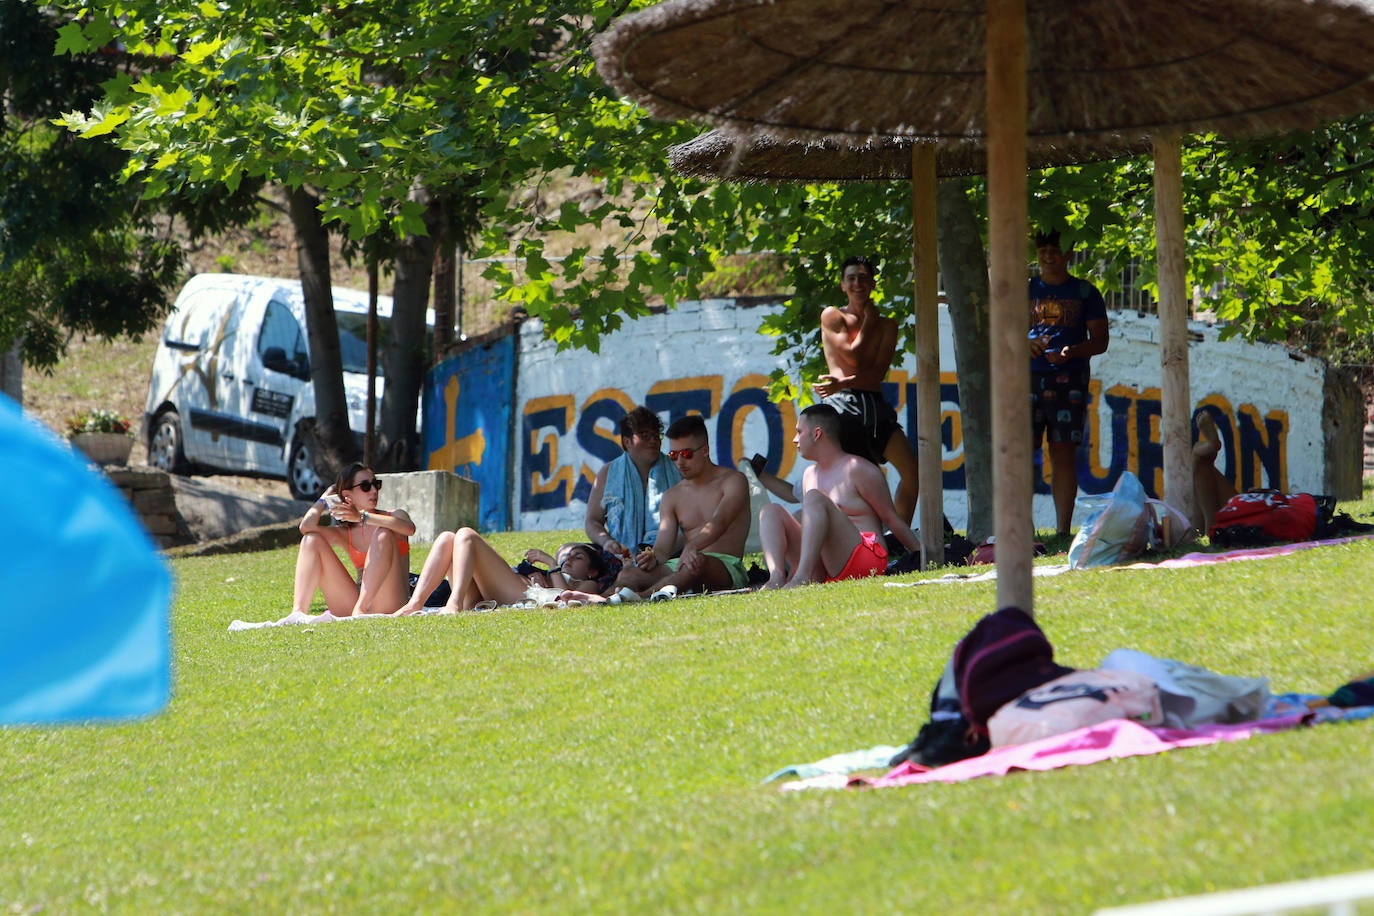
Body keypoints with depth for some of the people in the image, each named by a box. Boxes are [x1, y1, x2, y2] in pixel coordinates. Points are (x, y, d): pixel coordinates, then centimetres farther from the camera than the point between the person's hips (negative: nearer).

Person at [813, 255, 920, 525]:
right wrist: (868, 322, 6)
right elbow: (853, 356, -7)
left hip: (875, 404, 4)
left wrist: (844, 383, -13)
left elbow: (879, 372, 2)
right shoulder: (832, 316, 6)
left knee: (911, 470, -6)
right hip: (843, 403, -4)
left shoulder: (886, 325, 17)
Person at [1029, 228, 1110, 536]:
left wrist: (1071, 352, -15)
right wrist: (1024, 343, -8)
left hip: (1069, 380, -1)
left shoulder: (1085, 292, 9)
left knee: (1064, 454, -2)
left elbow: (1100, 341, 5)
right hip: (1028, 378, 1)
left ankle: (1062, 530, -1)